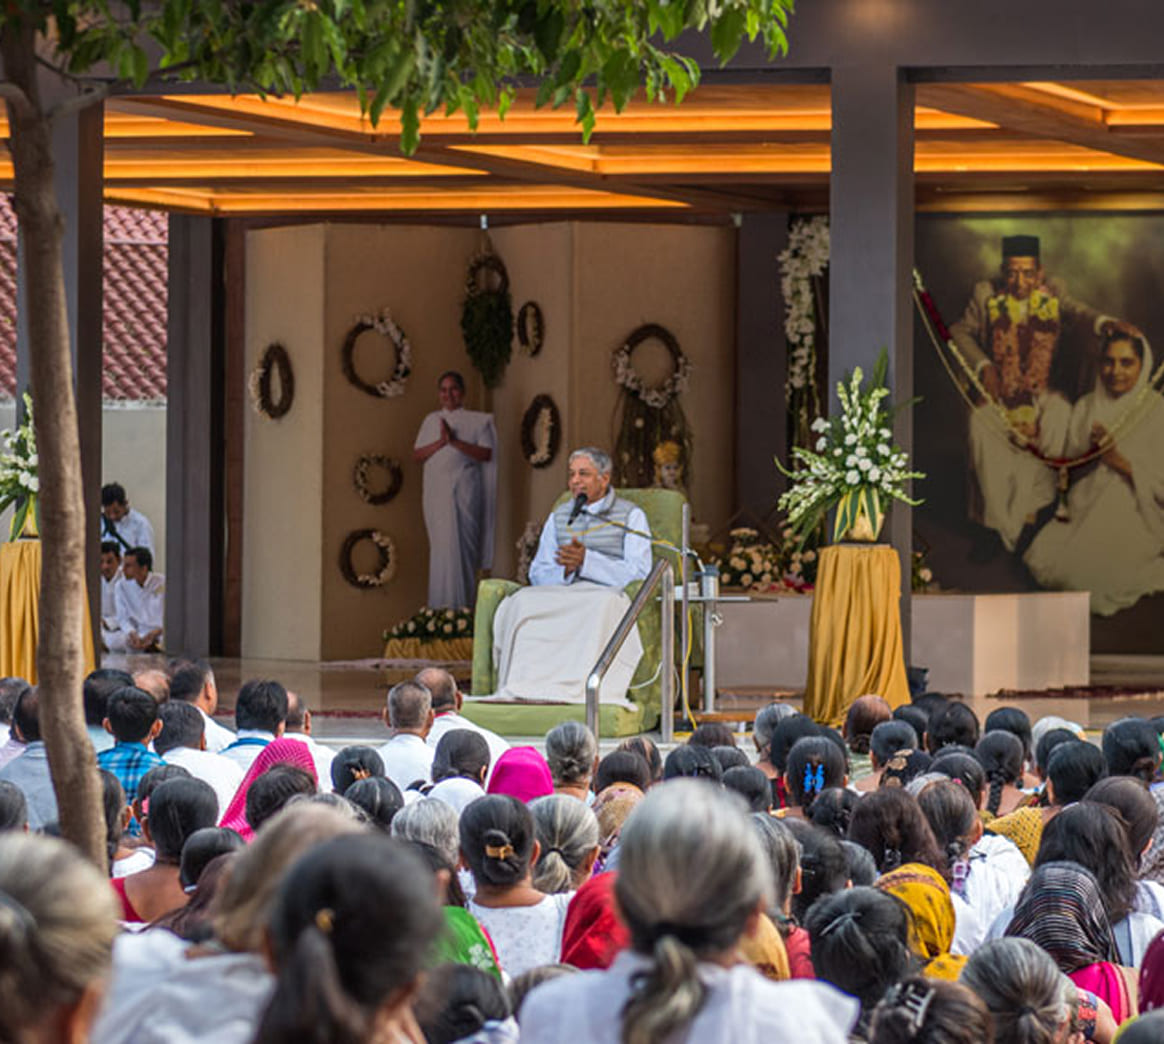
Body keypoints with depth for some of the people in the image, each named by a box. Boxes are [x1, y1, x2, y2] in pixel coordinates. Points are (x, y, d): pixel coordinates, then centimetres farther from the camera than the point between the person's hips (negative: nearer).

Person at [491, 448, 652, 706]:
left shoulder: (631, 516, 9)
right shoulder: (558, 517, 22)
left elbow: (639, 573, -4)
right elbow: (537, 574, 16)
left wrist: (587, 561, -14)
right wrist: (565, 570, -8)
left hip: (608, 592, -4)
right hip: (560, 594, 4)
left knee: (601, 607, -41)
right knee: (522, 601, -29)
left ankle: (576, 690, -48)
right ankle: (525, 687, -38)